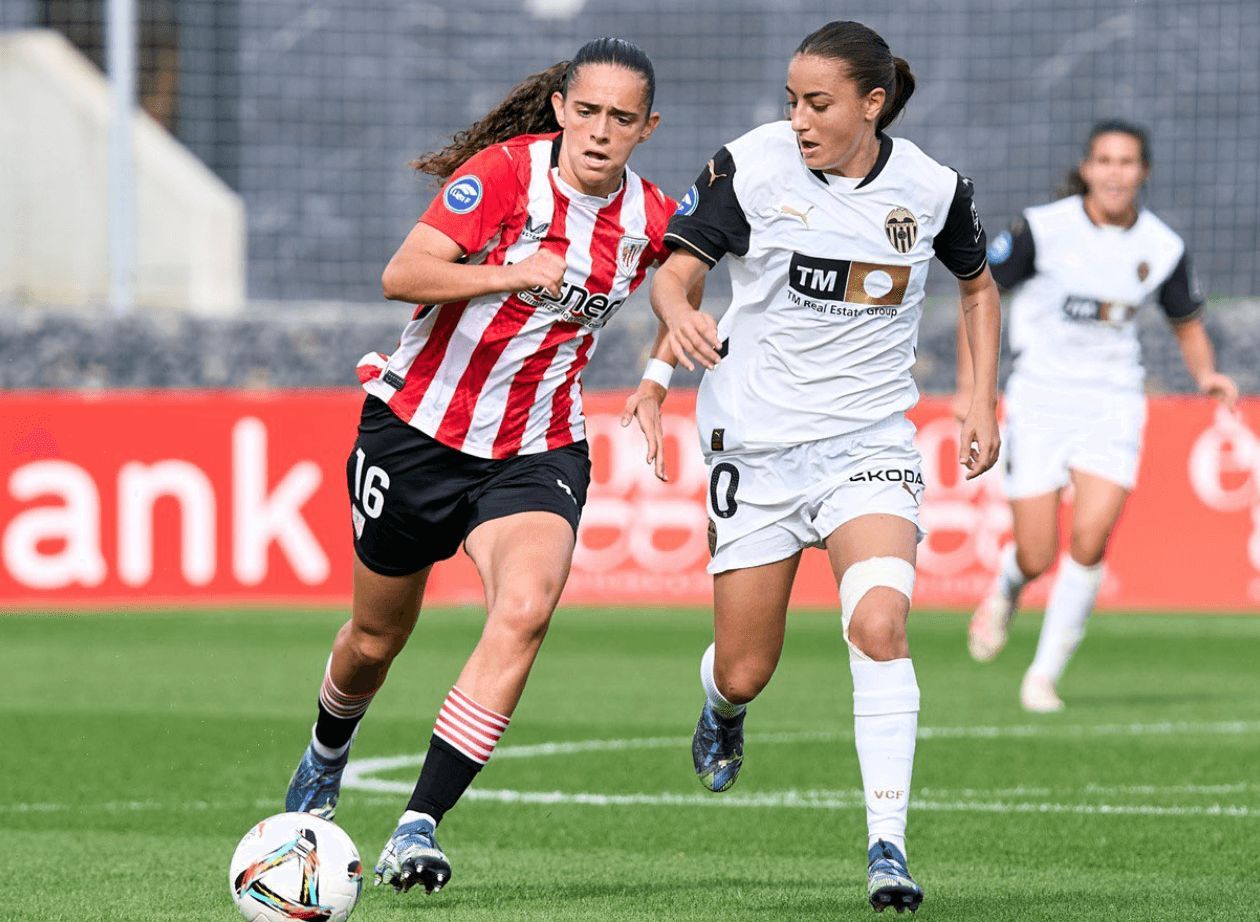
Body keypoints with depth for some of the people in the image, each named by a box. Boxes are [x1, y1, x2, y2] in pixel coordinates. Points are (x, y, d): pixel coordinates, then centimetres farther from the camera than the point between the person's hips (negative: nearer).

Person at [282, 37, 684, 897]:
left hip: (536, 453, 2)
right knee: (376, 638, 15)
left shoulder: (651, 219, -4)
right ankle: (326, 757, 51)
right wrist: (513, 275, -39)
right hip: (420, 429, -2)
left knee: (526, 609, -27)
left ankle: (419, 827, -25)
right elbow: (403, 277, -26)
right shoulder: (504, 171, -17)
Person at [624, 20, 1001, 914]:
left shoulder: (932, 188, -4)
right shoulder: (750, 166, -9)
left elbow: (977, 283, 15)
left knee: (878, 623, -24)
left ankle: (887, 848, -20)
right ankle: (723, 709, 44)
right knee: (744, 672, 4)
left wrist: (984, 399, 7)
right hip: (757, 438, 0)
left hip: (870, 441, 0)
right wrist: (680, 319, -27)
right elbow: (674, 271, -4)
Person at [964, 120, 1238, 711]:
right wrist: (969, 384, -4)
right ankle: (1005, 593, 36)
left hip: (1113, 403, 1)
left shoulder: (1163, 248, -1)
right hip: (1040, 401, -1)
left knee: (1089, 541, -17)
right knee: (1037, 557, -4)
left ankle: (1045, 675, 0)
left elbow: (1188, 324, 15)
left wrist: (1206, 374, -5)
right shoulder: (1044, 228, -10)